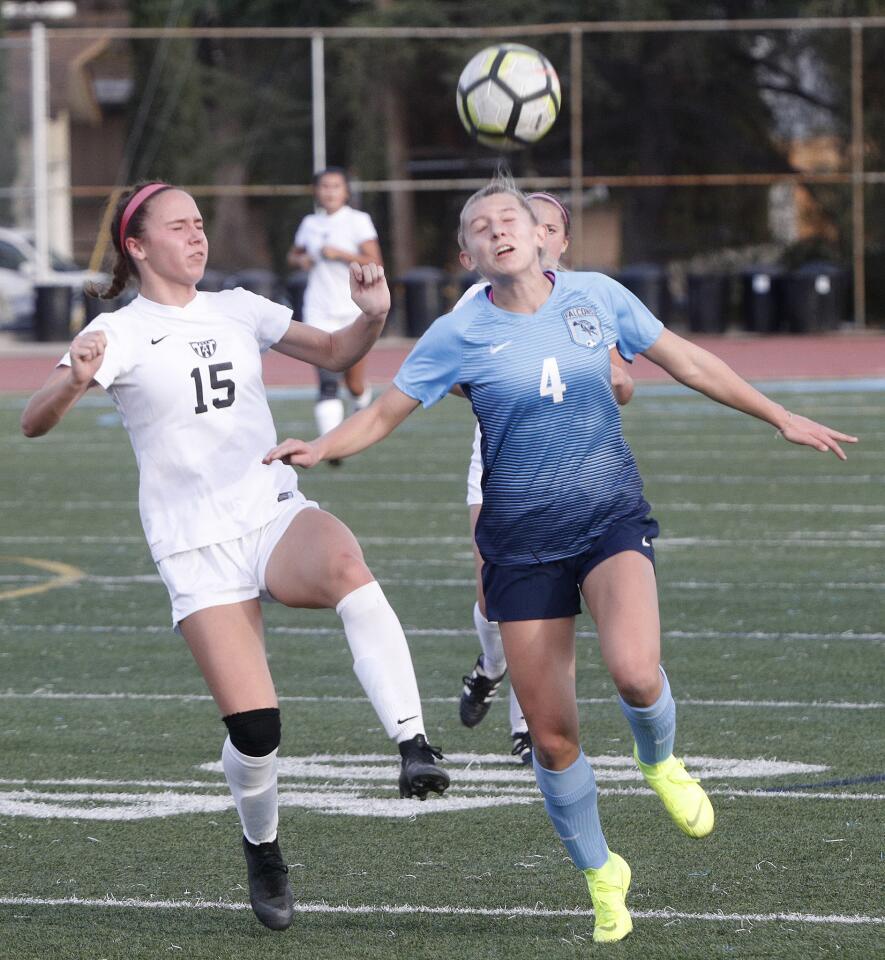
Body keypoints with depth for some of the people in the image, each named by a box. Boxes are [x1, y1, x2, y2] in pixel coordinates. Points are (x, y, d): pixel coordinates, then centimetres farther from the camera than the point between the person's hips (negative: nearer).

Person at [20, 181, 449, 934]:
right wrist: (75, 381, -34)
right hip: (198, 551, -2)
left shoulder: (237, 310, 12)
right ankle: (262, 851, 20)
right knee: (254, 730, -11)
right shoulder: (119, 334, -2)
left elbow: (334, 354, 20)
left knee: (346, 566, -36)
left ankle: (414, 744, -39)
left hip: (275, 514, 3)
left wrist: (373, 315, -2)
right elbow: (34, 422, -12)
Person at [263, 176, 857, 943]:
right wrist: (321, 448, -20)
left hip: (612, 519, 0)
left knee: (635, 671, -28)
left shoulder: (596, 297, -1)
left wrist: (781, 418, 13)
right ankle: (601, 875, 23)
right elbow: (383, 414, 0)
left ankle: (660, 763, 8)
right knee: (551, 735, -1)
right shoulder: (458, 335, -5)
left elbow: (686, 362, 10)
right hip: (523, 545, 0)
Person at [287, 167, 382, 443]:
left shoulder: (358, 221, -2)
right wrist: (300, 260, 2)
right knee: (328, 383, -16)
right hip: (320, 312, 1)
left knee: (355, 384, 8)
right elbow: (292, 256, 25)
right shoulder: (310, 224, 9)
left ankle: (363, 409, 43)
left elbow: (375, 264, -9)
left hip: (354, 311, -1)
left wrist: (341, 255, -17)